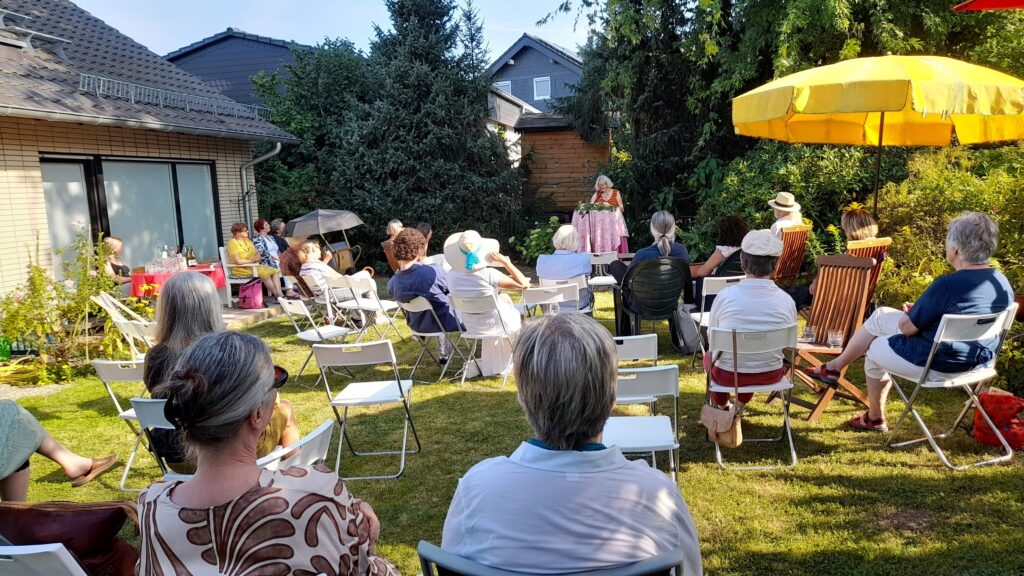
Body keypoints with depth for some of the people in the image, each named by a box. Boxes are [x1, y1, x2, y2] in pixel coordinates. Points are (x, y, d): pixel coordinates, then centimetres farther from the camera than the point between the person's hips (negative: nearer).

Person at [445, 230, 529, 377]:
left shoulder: (452, 275, -18)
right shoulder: (488, 275, -34)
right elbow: (524, 284, -27)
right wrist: (505, 261, -25)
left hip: (469, 325, 4)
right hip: (494, 325, -4)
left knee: (505, 298, 33)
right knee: (517, 315, 31)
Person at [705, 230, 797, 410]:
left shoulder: (725, 297, -20)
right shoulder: (786, 300, -16)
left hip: (728, 375, -2)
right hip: (771, 374, 2)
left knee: (709, 356, 33)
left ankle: (721, 408, 47)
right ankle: (739, 407, 42)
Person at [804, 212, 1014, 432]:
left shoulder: (948, 285, -28)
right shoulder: (1002, 282, -3)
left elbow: (906, 327, -19)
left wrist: (912, 312, 4)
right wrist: (918, 311, 9)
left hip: (936, 364, -8)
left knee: (874, 349, 20)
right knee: (880, 316, 17)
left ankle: (875, 418, 37)